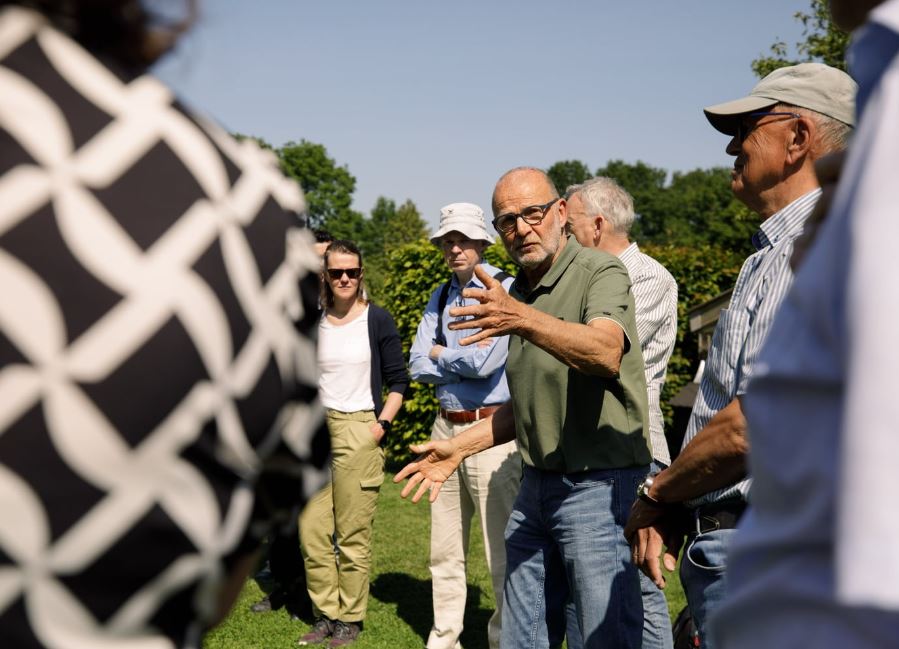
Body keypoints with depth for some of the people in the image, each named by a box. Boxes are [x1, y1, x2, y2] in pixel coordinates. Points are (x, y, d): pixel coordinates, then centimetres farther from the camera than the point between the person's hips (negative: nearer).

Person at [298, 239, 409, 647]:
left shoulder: (377, 320, -1)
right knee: (311, 533, 3)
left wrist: (382, 424, -8)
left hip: (359, 432, -4)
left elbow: (398, 381, 1)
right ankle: (325, 614, 17)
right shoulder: (314, 322, 9)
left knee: (352, 535, -1)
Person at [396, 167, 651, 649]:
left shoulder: (601, 271, -9)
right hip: (536, 485, 7)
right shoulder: (516, 294, 14)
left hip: (600, 484, -7)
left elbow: (606, 353, -31)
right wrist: (459, 448, 15)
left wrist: (522, 319, -44)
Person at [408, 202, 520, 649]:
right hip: (446, 427, 7)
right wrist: (462, 361, -7)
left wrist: (441, 354, 0)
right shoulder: (439, 299, 14)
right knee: (444, 548, 14)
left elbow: (484, 362, -17)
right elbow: (418, 366, 7)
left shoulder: (504, 290, -7)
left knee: (501, 549, -5)